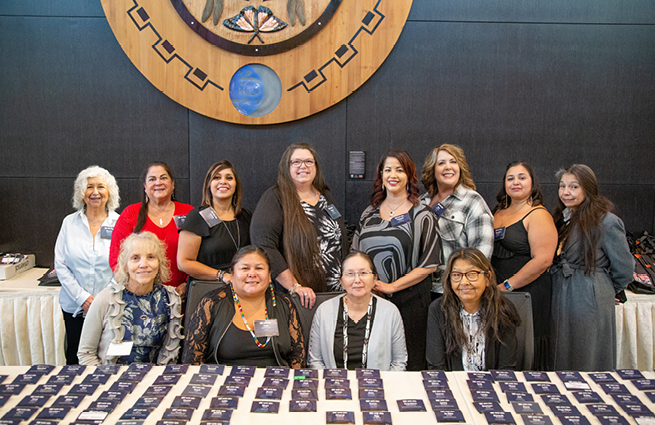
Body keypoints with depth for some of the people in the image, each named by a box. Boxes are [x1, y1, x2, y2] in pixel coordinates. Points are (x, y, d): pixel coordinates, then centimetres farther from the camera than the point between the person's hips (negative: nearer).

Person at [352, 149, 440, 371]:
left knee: (407, 364, 2)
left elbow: (429, 265, -6)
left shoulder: (421, 215, -2)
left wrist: (391, 287, -12)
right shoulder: (370, 213, 12)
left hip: (408, 300, -3)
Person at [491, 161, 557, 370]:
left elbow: (542, 260, -17)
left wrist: (507, 285, -16)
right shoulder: (498, 212, 14)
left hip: (527, 293, -6)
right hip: (496, 293, 7)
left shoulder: (538, 215, -8)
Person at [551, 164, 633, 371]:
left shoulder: (606, 222, -14)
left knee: (587, 364, 3)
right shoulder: (561, 218, 9)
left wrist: (606, 291, 5)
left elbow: (624, 269, -8)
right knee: (562, 359, 14)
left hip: (590, 300, -7)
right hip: (560, 297, 7)